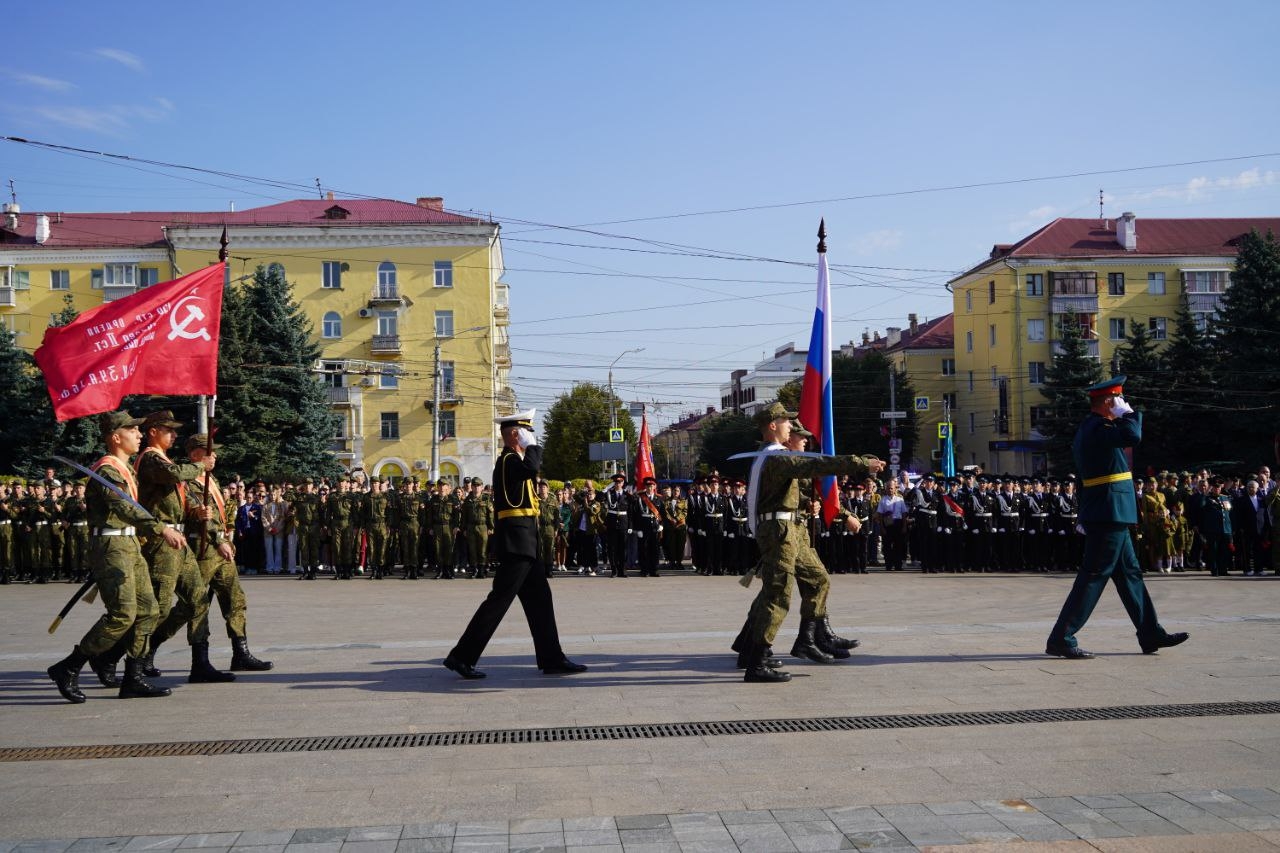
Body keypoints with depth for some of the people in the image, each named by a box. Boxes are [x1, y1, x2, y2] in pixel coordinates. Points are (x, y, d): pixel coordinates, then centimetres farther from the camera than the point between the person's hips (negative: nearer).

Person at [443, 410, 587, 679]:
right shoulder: (509, 460, -12)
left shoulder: (511, 461, 20)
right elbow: (530, 469, -34)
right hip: (517, 542, -11)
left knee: (539, 598, 10)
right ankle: (461, 656, -4)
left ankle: (552, 659, 14)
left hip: (521, 543, 11)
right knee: (499, 599, -8)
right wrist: (533, 446, -17)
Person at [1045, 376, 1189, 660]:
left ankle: (1151, 635, 24)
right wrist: (1129, 413, -14)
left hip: (1108, 516, 11)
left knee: (1129, 573, 15)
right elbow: (1133, 436, -32)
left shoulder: (1090, 427, 17)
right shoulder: (1097, 427, -16)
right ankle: (1061, 640, -6)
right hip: (1109, 514, -11)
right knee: (1094, 576, -8)